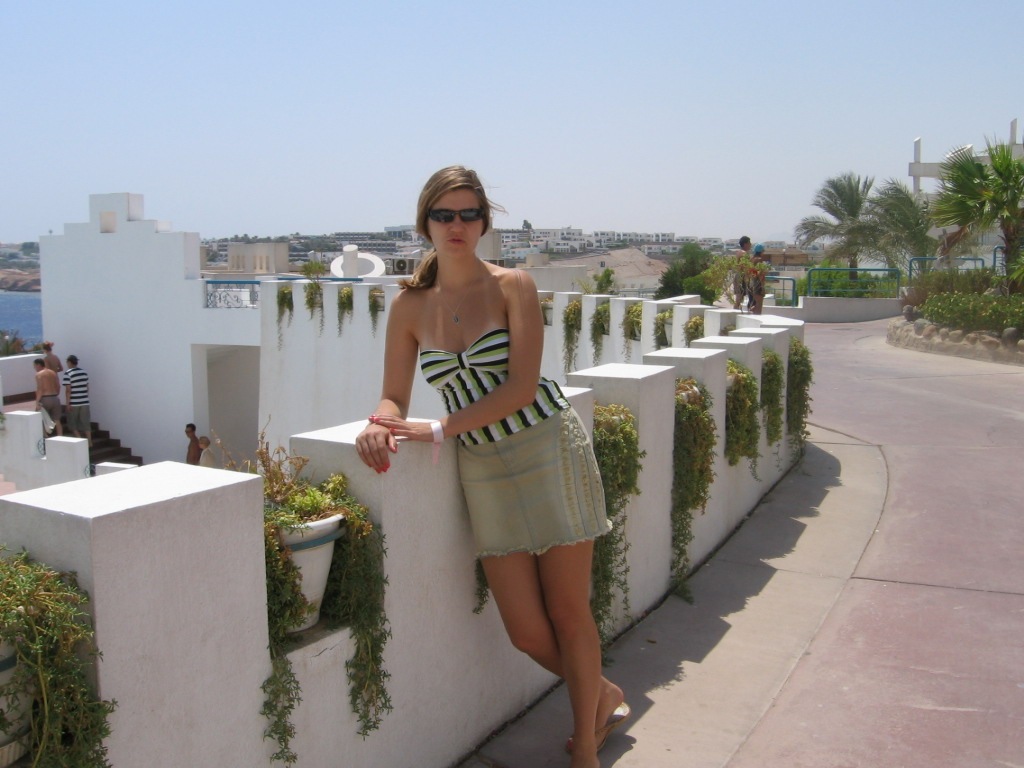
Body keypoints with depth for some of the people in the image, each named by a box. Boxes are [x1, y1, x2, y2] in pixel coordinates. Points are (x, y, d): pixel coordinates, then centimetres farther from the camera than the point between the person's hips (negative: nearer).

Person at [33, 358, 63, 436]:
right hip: (55, 398, 6)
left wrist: (37, 402, -17)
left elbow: (40, 389, -17)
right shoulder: (53, 373, 12)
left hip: (45, 399, -6)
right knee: (57, 421, 11)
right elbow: (58, 387, 11)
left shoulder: (39, 374, -8)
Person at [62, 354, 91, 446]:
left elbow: (68, 390, -14)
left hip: (74, 403, -5)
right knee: (86, 423, 9)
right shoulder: (84, 372, 7)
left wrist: (67, 403, -10)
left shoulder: (68, 373, -11)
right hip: (85, 402, 5)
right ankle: (89, 442, 7)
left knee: (72, 423, 8)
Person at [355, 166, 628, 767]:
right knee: (527, 633, 4)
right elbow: (394, 398, 6)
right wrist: (380, 424, -18)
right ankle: (604, 697, 36)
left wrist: (438, 430, -20)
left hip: (550, 453, -3)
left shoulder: (513, 286, -7)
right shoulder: (410, 305, 3)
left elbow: (521, 387, -15)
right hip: (486, 471, 3)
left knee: (569, 614, 5)